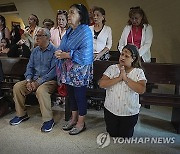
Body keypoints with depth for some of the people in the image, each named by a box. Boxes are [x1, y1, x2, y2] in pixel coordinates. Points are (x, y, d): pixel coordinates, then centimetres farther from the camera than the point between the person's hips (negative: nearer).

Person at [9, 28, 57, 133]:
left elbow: (53, 71, -18)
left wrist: (38, 82, -21)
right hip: (35, 79, 7)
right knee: (17, 87, -9)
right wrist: (28, 80, -5)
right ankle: (22, 114, 6)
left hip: (49, 80, -7)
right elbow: (30, 67, 13)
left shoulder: (54, 51, -10)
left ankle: (48, 119, -21)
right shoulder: (35, 50, 13)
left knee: (41, 90, -36)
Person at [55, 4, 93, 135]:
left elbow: (84, 54, -23)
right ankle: (74, 119, 34)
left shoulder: (85, 31, -13)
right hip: (68, 70, 8)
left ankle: (81, 123, 21)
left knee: (80, 95, 3)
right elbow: (62, 47, 14)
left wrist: (66, 55, -18)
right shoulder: (69, 31, 13)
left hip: (79, 70, -8)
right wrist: (59, 52, -9)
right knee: (71, 94, 17)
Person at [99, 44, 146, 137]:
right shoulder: (112, 68, -7)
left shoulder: (139, 72, -10)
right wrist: (119, 78, -24)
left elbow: (141, 90, -25)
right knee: (112, 135, 16)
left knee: (125, 136, 15)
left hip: (130, 113, -1)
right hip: (111, 110, 1)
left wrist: (126, 78, -26)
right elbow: (101, 84, -17)